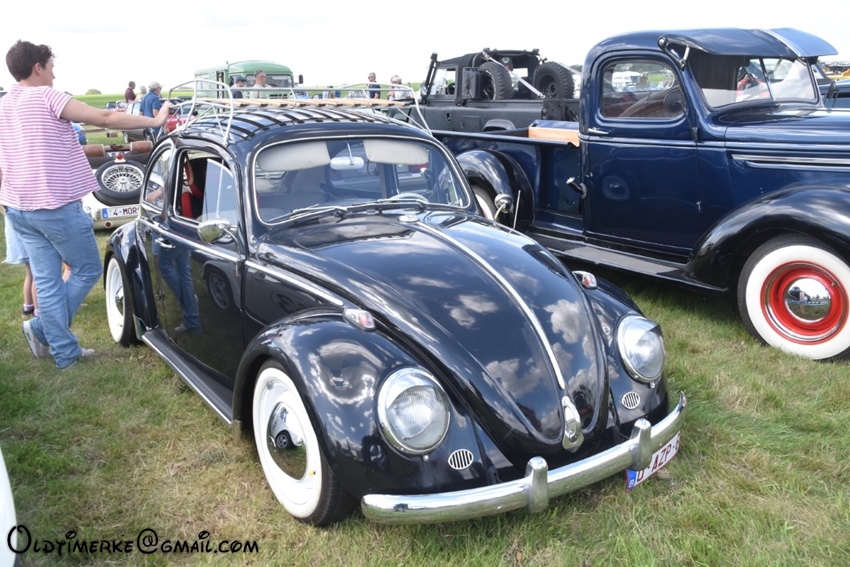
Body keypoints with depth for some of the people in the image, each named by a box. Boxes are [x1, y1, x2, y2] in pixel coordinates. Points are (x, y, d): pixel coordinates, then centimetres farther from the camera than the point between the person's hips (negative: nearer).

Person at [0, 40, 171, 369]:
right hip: (57, 206, -8)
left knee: (46, 281, 10)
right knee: (88, 270, 11)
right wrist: (154, 121, -6)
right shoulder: (46, 96, -10)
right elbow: (105, 119, -14)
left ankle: (65, 352, 13)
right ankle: (41, 327, 9)